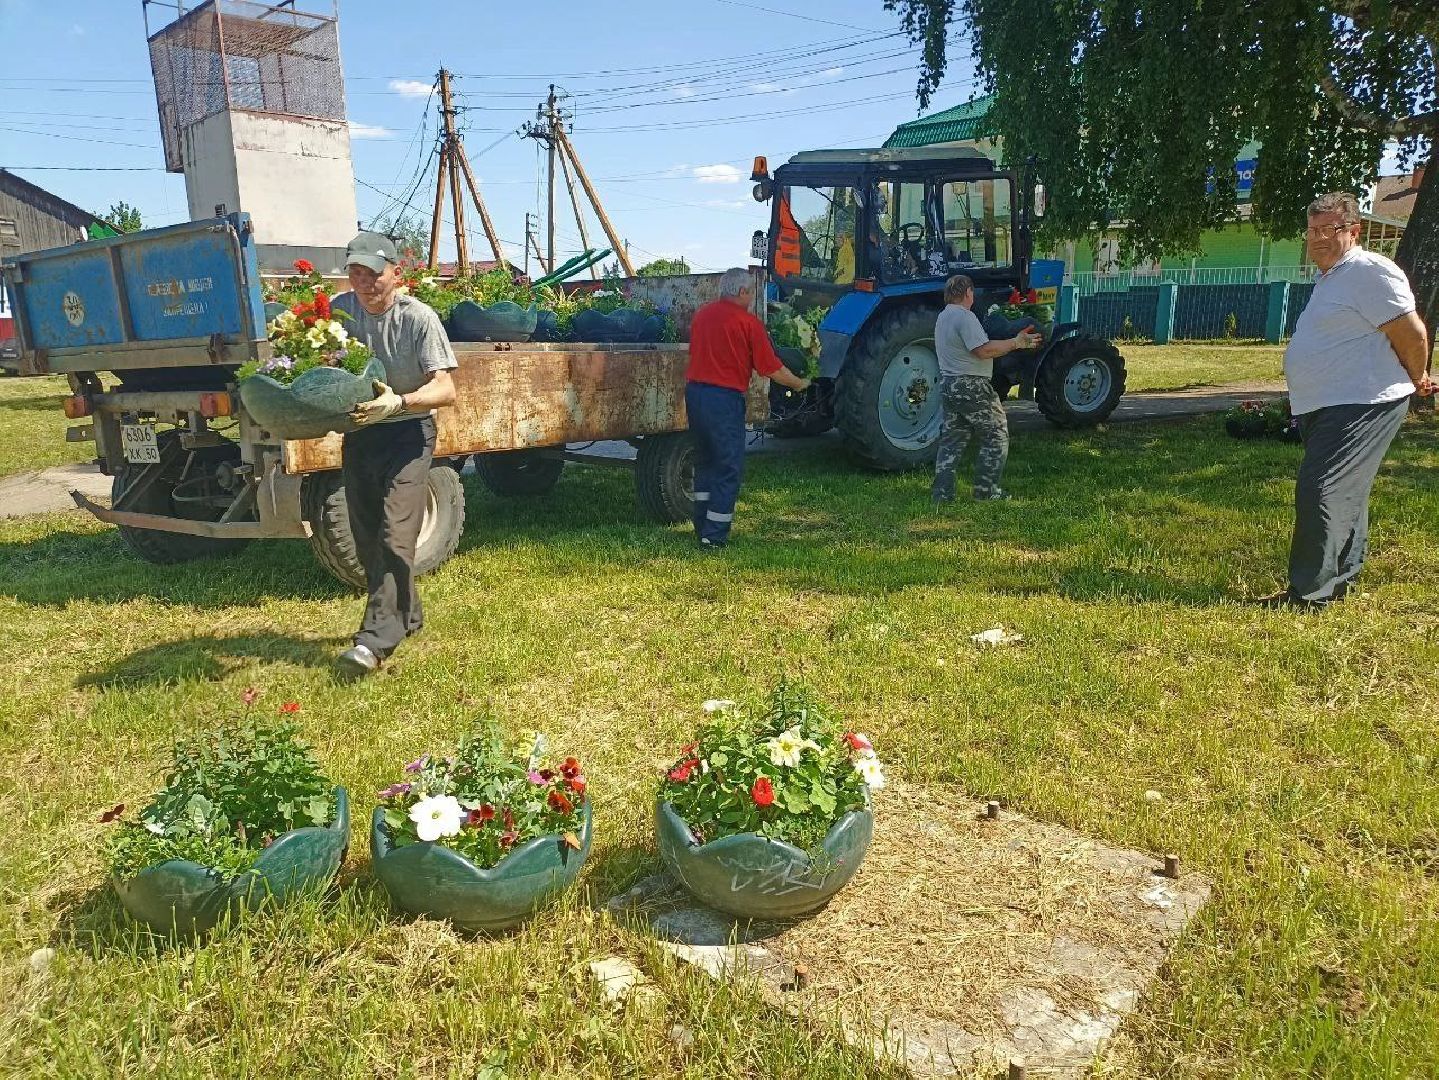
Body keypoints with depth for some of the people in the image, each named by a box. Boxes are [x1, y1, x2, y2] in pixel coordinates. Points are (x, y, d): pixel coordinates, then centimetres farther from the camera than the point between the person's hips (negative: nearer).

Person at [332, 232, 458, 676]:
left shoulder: (418, 317, -15)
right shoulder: (338, 310, -2)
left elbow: (446, 390, -20)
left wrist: (398, 402, -37)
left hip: (407, 432, -6)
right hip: (358, 431, 6)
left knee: (396, 536, -15)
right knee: (366, 538, 11)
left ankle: (375, 640, -15)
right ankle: (407, 615, 29)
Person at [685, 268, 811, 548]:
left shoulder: (702, 314, 11)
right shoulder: (748, 322, -9)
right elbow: (773, 369, -7)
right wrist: (799, 383, 9)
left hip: (694, 390, 7)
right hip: (724, 398, -7)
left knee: (705, 460, 20)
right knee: (729, 467, 2)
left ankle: (702, 527, 26)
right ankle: (714, 537, 1)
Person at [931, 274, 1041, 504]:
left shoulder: (942, 317, 14)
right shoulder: (965, 316, -15)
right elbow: (983, 350, -23)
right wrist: (1017, 342, -15)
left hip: (947, 385, 9)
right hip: (971, 386, -9)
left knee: (951, 440, 12)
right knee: (996, 435, 3)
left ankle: (942, 493, 10)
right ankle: (986, 489, 4)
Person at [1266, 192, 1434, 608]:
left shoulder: (1368, 272, -14)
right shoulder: (1330, 277, 18)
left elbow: (1411, 333, -17)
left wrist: (1416, 380, -2)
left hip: (1360, 405, -10)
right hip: (1327, 407, 11)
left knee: (1322, 492, -14)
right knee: (1344, 496, 17)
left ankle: (1308, 593, -11)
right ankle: (1341, 581, 29)